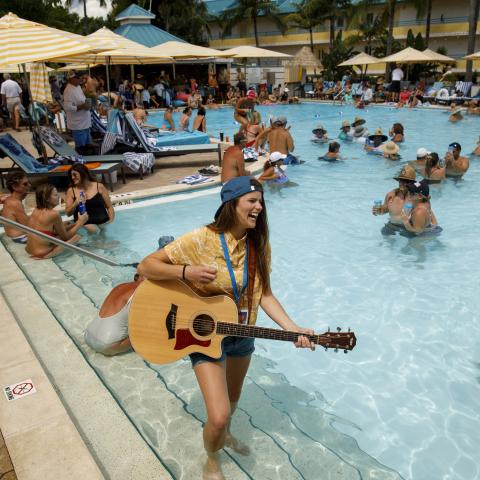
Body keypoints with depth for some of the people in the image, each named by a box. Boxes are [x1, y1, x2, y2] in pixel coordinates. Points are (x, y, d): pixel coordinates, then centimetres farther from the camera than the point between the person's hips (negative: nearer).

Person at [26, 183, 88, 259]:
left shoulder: (36, 211, 8)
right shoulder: (53, 214, -16)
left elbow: (58, 230, 14)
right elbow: (65, 237, -4)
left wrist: (76, 223, 9)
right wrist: (80, 223, 3)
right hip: (42, 254, -7)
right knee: (76, 237, 3)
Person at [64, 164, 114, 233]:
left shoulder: (99, 186, 4)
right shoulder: (71, 191, 5)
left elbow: (109, 206, 7)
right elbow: (68, 213, 3)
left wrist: (111, 221, -7)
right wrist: (75, 204, -15)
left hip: (103, 222, 2)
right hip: (86, 224, -2)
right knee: (92, 229, -27)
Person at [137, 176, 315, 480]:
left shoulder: (259, 243, -7)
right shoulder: (202, 239, -22)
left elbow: (264, 294, -5)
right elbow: (146, 266, -19)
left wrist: (293, 329, -17)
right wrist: (186, 271, -36)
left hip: (242, 334, 5)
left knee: (233, 398, 26)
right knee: (219, 416, -10)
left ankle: (225, 434, 60)